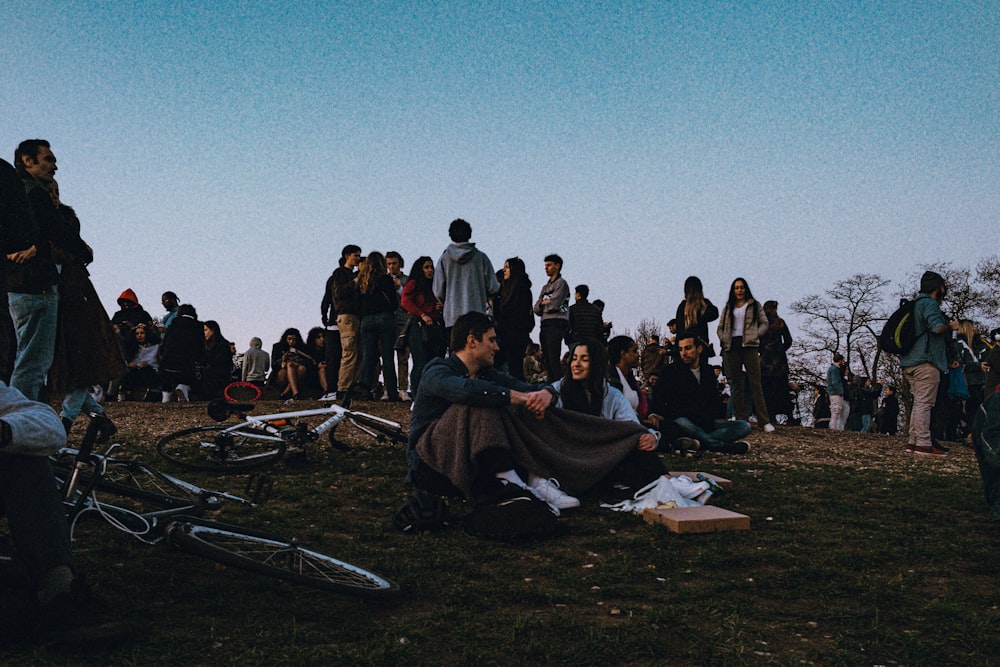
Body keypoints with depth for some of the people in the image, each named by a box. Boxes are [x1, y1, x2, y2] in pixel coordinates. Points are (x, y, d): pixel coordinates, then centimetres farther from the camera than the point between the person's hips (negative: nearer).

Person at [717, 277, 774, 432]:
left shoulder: (754, 305, 12)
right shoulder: (728, 308, 19)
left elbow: (764, 323, 8)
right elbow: (720, 327, 18)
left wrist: (756, 334, -9)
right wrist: (723, 339, -1)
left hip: (749, 346, -3)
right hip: (731, 347, 3)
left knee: (755, 384, -9)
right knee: (736, 385, 3)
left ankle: (764, 421, -11)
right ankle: (741, 420, 5)